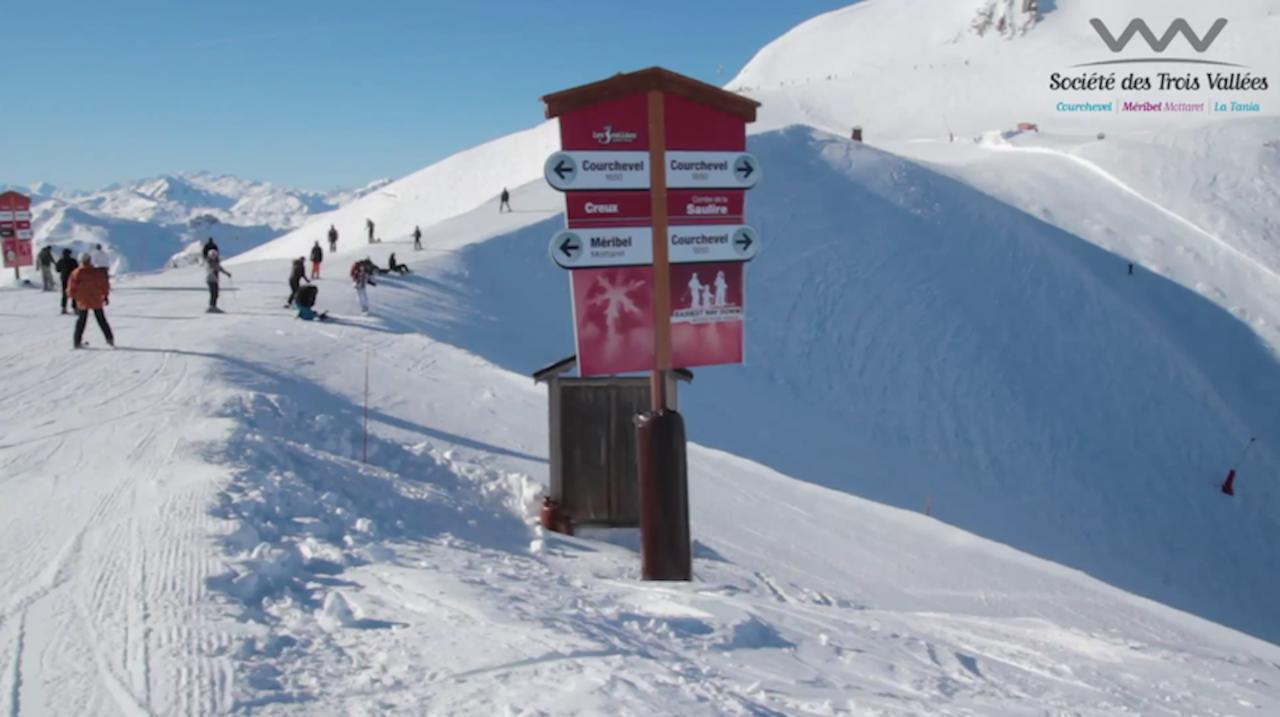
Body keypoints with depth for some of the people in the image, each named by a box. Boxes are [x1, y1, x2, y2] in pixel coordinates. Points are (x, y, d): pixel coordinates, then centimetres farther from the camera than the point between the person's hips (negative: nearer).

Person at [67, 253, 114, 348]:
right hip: (96, 301, 0)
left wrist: (74, 297, 13)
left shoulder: (76, 273, -9)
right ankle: (110, 339, 9)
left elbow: (72, 288, -5)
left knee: (81, 321, 12)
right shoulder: (98, 272, -11)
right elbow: (104, 285, -5)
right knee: (101, 320, 12)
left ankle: (77, 341, 8)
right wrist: (105, 296, 8)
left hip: (82, 302, 0)